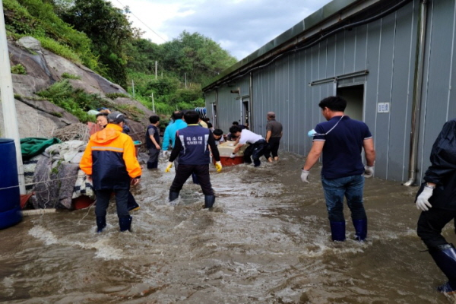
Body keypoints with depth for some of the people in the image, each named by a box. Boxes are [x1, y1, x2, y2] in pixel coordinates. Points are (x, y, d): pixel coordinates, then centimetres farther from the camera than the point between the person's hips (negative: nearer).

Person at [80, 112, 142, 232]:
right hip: (119, 178, -4)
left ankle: (100, 226, 26)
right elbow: (130, 160, -17)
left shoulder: (94, 138, 4)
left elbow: (87, 158, 8)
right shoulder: (125, 139, -12)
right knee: (122, 202, 6)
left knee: (101, 202, 16)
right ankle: (125, 227, 11)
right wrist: (135, 175, -8)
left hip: (100, 177, 4)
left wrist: (89, 172, 20)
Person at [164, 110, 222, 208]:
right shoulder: (207, 131, -1)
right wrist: (218, 161, 12)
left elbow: (176, 149, 0)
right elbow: (213, 147, 2)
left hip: (185, 164, 1)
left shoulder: (180, 132, -2)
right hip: (202, 164, 0)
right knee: (207, 188, 7)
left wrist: (170, 161, 11)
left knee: (175, 186, 18)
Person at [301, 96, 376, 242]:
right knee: (357, 205, 20)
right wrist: (370, 167, 17)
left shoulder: (323, 127, -14)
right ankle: (361, 235, 31)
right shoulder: (361, 126, 1)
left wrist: (305, 170, -10)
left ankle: (339, 238, 22)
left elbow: (315, 152, -19)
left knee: (335, 208, 11)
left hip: (333, 176, -4)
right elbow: (370, 150, 2)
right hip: (356, 174, 5)